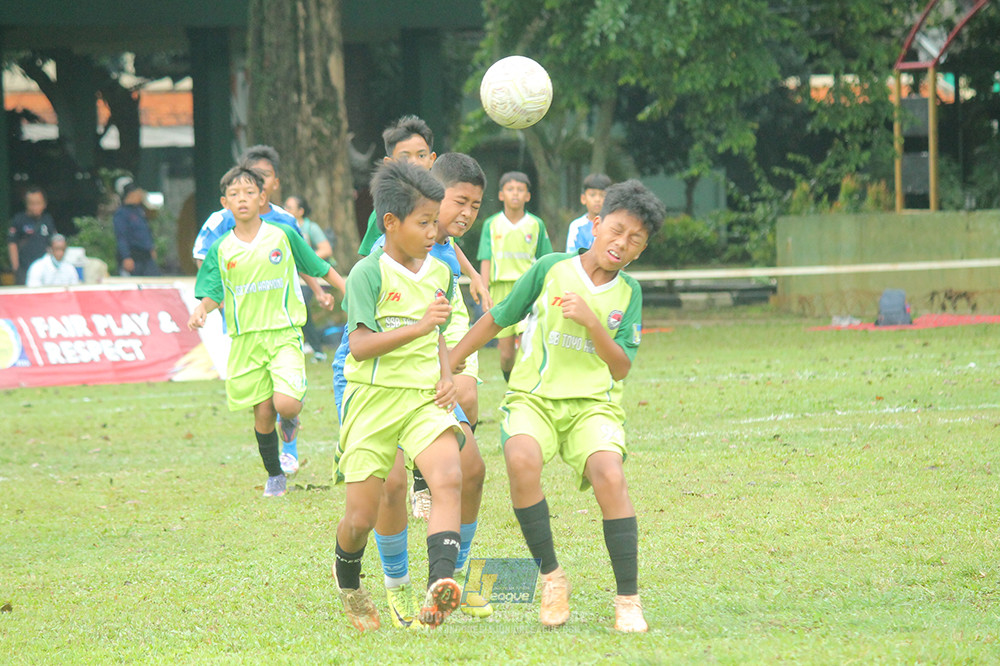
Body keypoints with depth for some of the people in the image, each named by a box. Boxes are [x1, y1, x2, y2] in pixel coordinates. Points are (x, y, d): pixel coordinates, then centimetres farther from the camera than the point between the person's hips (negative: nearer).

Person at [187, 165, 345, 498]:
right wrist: (201, 309, -15)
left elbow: (320, 268, 11)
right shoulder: (221, 250, 4)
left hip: (284, 332, -2)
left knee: (286, 404, -20)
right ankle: (274, 476, 23)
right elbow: (213, 293, 6)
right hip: (246, 338, 2)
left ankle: (290, 420, 17)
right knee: (263, 413, 3)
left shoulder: (283, 236, 0)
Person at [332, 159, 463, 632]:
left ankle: (439, 586, -39)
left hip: (425, 398, 4)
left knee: (448, 479, -26)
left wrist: (446, 376, 7)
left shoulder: (439, 273, 11)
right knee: (360, 518, 0)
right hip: (374, 398, -4)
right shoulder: (369, 274, -8)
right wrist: (418, 326, -23)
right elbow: (360, 345, -16)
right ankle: (348, 581, 34)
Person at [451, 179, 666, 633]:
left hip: (593, 403, 1)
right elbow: (496, 319, 12)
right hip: (533, 396, -1)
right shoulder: (551, 269, 2)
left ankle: (628, 600, -17)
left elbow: (621, 368, 3)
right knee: (521, 459, -33)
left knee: (609, 475, -28)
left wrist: (592, 321, -12)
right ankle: (551, 578, -17)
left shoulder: (628, 293, 7)